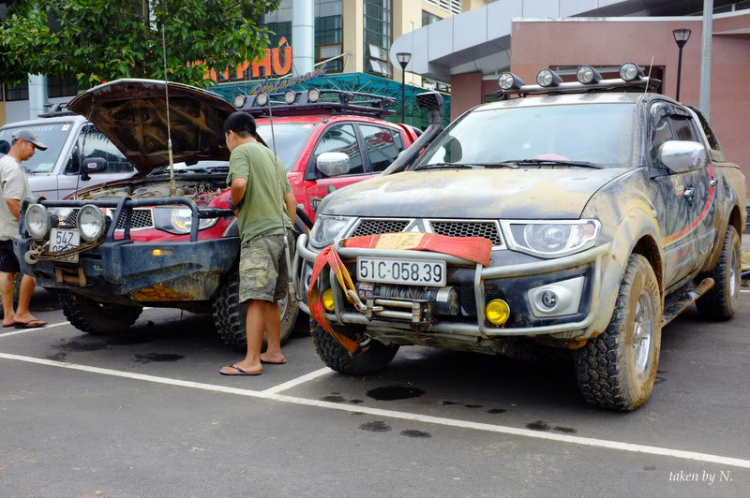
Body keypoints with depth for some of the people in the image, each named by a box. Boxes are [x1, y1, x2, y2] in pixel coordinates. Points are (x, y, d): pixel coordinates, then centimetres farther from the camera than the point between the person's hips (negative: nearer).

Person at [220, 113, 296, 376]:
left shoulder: (241, 152, -3)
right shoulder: (271, 155, 24)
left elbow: (239, 183, -24)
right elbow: (291, 199, 22)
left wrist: (234, 204, -5)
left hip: (259, 234, -9)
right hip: (281, 230, 9)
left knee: (256, 299, -10)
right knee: (270, 298, 17)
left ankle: (251, 362, -10)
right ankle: (274, 351, 24)